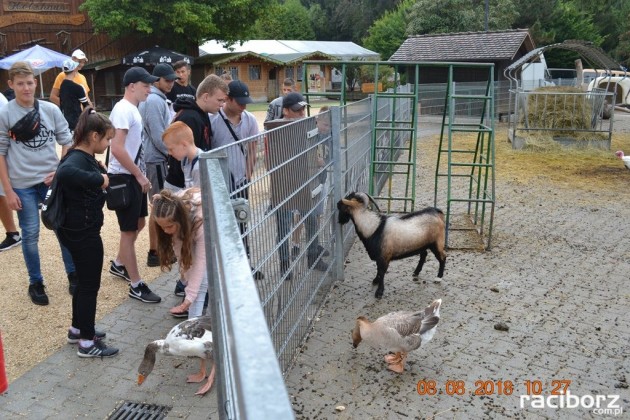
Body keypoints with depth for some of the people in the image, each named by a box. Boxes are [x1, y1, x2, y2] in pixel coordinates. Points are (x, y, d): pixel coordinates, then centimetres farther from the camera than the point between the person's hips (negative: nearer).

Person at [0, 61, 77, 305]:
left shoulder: (51, 110, 1)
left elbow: (67, 142, 8)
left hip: (53, 181, 2)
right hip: (22, 185, -2)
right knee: (30, 235, 5)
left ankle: (73, 275, 24)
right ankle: (36, 283, 20)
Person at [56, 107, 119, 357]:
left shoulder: (84, 157, 8)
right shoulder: (77, 159, -22)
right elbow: (64, 173, -46)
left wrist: (99, 170, 3)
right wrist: (99, 179, -36)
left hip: (79, 230, 10)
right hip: (81, 233, -10)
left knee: (84, 281, 22)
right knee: (90, 285, 2)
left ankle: (77, 329, 39)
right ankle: (87, 343, 15)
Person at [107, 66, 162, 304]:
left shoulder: (133, 109, 13)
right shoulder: (123, 110, -17)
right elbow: (117, 148, -25)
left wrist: (139, 175, 11)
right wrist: (140, 176, -19)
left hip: (134, 177, 10)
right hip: (124, 178, -10)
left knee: (138, 224, 20)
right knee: (129, 230, -2)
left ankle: (119, 265, 40)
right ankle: (136, 286, 8)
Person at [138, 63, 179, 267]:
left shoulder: (158, 99, 15)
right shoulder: (154, 101, -17)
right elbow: (158, 136, -21)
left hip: (159, 158, 10)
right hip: (156, 159, -10)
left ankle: (159, 246, 27)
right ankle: (154, 253, 5)